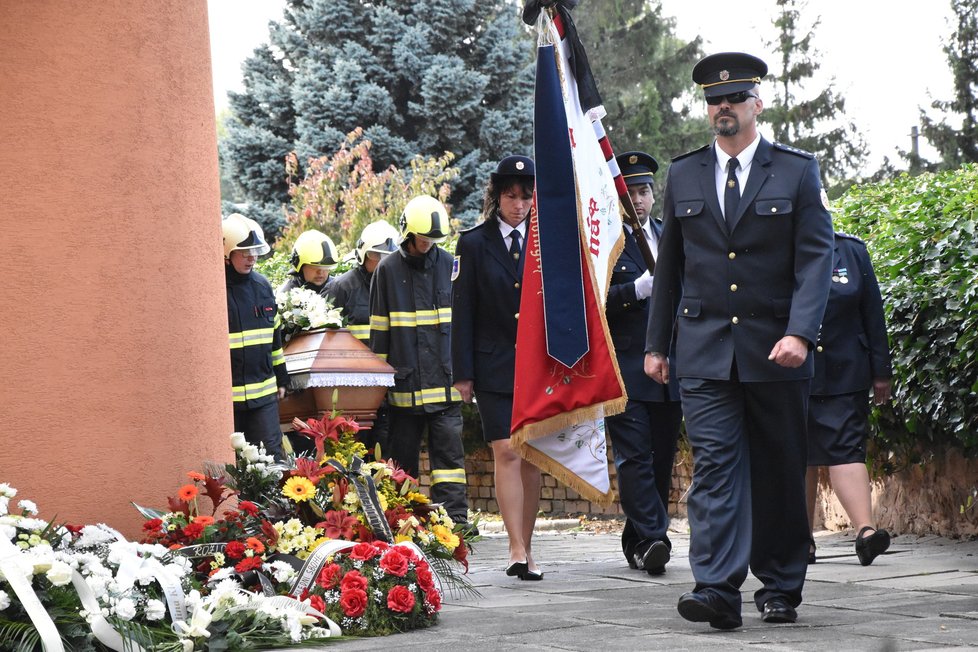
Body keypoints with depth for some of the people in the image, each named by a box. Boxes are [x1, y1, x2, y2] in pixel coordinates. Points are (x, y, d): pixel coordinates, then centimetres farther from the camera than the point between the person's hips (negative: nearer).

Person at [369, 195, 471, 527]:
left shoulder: (449, 265, 6)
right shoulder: (387, 270, 3)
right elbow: (379, 330, 7)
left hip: (445, 382, 0)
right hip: (405, 384, 0)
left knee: (449, 451, -5)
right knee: (404, 457, 7)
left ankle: (455, 521, -7)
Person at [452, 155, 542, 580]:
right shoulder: (474, 244, 2)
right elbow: (462, 312, 1)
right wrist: (463, 373, -4)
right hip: (494, 366, -2)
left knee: (532, 458, 5)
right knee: (506, 454, -12)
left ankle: (525, 549, 12)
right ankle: (518, 550, -15)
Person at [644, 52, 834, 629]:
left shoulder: (798, 171, 2)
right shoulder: (684, 175, 11)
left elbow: (816, 257, -5)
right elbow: (670, 265, 16)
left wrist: (799, 333, -17)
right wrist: (656, 343, 13)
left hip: (776, 350, -1)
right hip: (704, 349, 1)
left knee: (780, 472, 6)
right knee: (715, 463, -10)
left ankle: (781, 587, 18)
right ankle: (718, 590, -17)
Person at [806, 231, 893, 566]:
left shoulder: (851, 251, 8)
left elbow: (873, 313, 9)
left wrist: (881, 372, 7)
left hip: (844, 375, 0)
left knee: (847, 449, -11)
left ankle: (865, 530, -22)